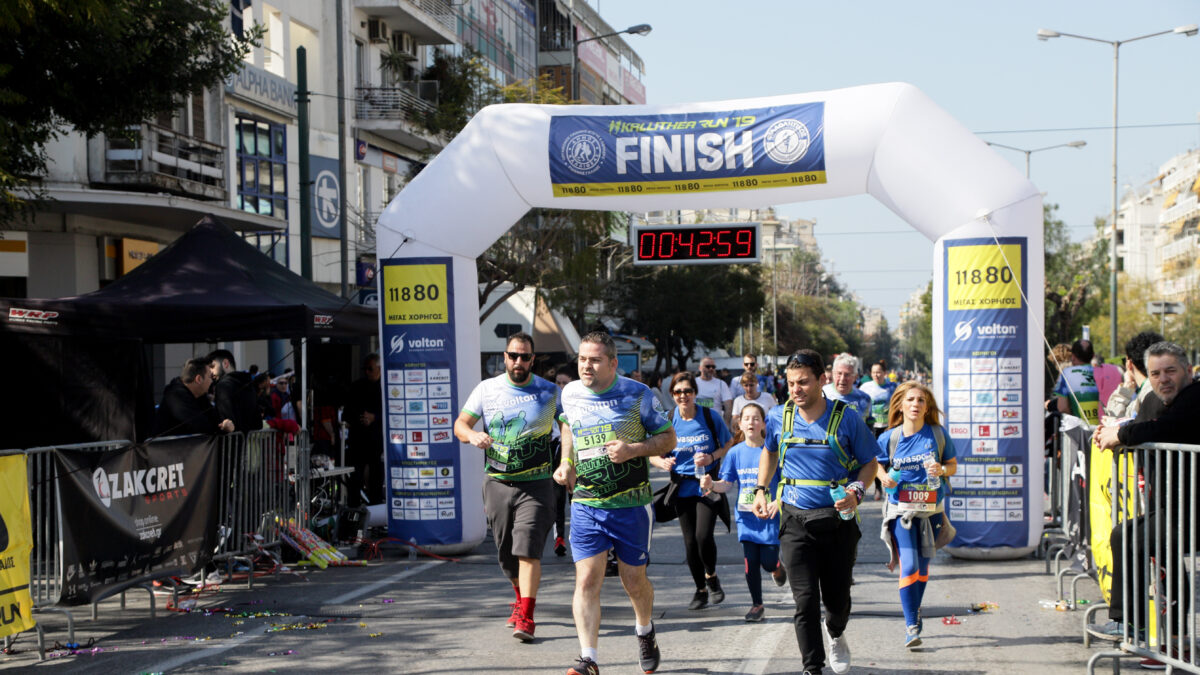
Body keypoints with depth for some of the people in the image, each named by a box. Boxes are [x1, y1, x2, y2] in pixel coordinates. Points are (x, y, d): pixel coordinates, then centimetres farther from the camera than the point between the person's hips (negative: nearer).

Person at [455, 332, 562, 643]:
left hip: (535, 485, -3)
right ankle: (521, 597, 38)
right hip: (497, 483, 3)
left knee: (528, 548, -15)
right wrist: (472, 435, -16)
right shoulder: (487, 389, 4)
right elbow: (460, 423, 7)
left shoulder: (550, 393, 0)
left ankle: (525, 617, -14)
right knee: (505, 553, 12)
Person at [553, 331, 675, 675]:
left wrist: (634, 449, -19)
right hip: (586, 504, 2)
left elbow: (668, 438, -1)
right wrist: (566, 463, 11)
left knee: (634, 581, 9)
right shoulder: (570, 394, 4)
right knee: (587, 581, -10)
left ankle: (645, 631, 40)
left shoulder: (637, 394, -7)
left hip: (631, 504, -2)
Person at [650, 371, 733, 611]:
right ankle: (700, 589, 23)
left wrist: (712, 457, -14)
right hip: (682, 487, 2)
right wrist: (663, 462, -18)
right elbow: (653, 453, 5)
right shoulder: (668, 420, 0)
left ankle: (711, 577, 13)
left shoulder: (710, 417, -5)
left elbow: (730, 443, 4)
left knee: (703, 536, -15)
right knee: (690, 541, 5)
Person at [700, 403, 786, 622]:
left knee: (768, 561, -3)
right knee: (750, 563, 2)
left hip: (769, 515, -2)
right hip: (746, 516, 2)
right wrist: (711, 484, -20)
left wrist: (778, 502, -20)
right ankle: (757, 605, 17)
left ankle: (778, 567, 35)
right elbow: (727, 484, 0)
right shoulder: (735, 452, 1)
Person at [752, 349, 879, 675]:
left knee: (837, 597, 10)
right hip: (795, 520, 1)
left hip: (838, 519, -1)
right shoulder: (778, 417, -2)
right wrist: (761, 490, 10)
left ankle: (834, 632, 45)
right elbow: (769, 452, 20)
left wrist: (856, 490, -16)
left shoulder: (846, 417, -8)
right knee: (805, 600, -6)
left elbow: (870, 463, 3)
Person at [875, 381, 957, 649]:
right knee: (909, 565, -12)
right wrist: (884, 476, -13)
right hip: (901, 509, -2)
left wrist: (942, 470, -14)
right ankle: (911, 626, -7)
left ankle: (914, 612, 36)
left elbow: (953, 465, 8)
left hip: (931, 509, 2)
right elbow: (878, 464, 9)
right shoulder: (889, 438, -3)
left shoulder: (938, 434, -1)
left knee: (923, 566, 13)